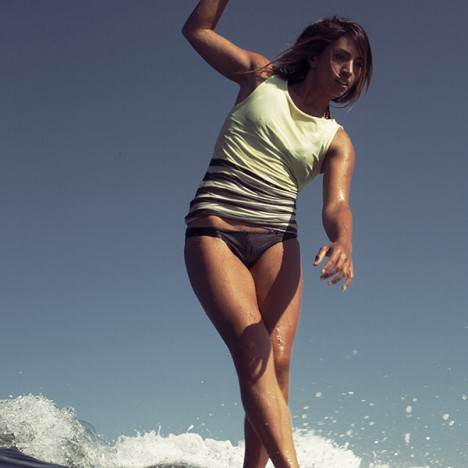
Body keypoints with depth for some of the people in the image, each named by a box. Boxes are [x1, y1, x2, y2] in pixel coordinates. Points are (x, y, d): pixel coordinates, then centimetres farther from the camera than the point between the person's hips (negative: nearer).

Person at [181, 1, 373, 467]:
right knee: (252, 349, -22)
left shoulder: (336, 142, 11)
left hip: (277, 242, 3)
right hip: (214, 232, -3)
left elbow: (336, 205, -5)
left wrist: (342, 241, -27)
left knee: (278, 357, -19)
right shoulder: (260, 77, 11)